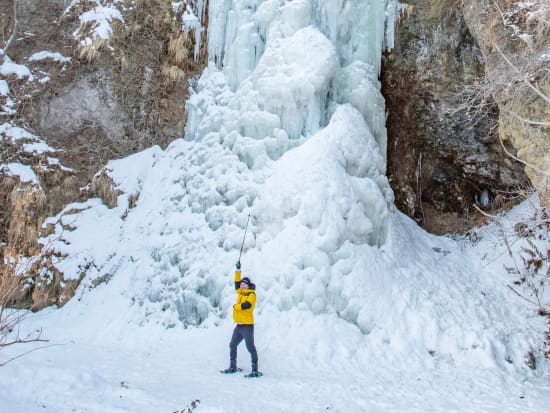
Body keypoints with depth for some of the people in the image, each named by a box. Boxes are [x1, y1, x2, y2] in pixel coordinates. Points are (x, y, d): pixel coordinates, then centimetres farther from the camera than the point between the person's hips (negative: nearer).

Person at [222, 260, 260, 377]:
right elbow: (237, 282, 24)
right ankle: (233, 367, 28)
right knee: (232, 345, 17)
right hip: (239, 325, 9)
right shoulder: (240, 292, 14)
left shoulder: (251, 294, -8)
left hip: (247, 325, -9)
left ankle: (255, 370, -10)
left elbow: (247, 305, -24)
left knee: (250, 347, -10)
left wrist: (236, 306, -9)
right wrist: (238, 270, 19)